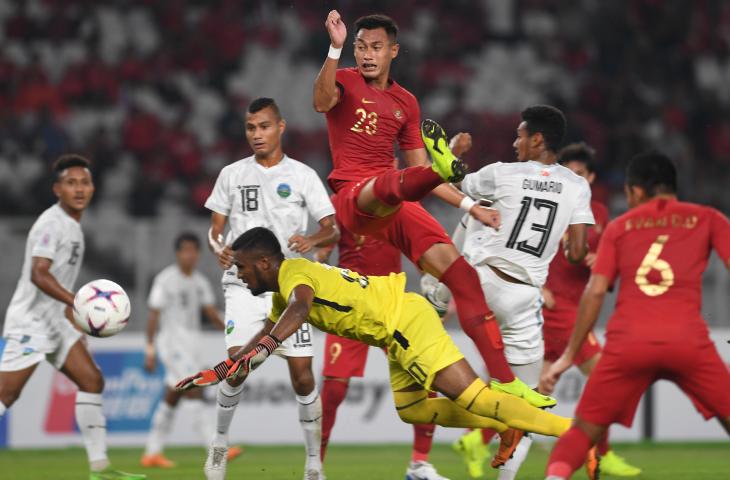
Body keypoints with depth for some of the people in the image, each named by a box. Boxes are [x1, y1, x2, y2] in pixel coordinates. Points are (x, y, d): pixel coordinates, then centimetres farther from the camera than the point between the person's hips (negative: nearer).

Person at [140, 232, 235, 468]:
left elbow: (211, 312, 6)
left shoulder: (200, 282, 12)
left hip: (191, 343, 7)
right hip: (172, 340, -7)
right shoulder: (165, 279, -8)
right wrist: (150, 349, -13)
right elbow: (154, 314, -9)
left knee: (171, 398, 9)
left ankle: (152, 453, 15)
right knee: (194, 393, -15)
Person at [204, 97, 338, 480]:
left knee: (302, 375, -5)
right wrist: (218, 248, -11)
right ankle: (219, 443, 5)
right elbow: (215, 229, 12)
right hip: (243, 285, 0)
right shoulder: (232, 175, 9)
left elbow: (332, 230, 2)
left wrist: (314, 240, -20)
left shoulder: (302, 176, 4)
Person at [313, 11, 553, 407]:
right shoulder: (345, 81, 4)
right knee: (387, 183, -41)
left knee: (461, 273, -7)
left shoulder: (406, 103, 19)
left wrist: (469, 206, 14)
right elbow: (322, 102, -22)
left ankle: (502, 377, -5)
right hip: (353, 199, -5)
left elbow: (421, 172, 22)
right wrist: (335, 48, -32)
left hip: (395, 208, 5)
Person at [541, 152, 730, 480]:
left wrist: (569, 355, 13)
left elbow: (595, 291, 10)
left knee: (584, 431, 11)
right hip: (688, 342, -1)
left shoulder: (619, 227, 17)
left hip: (627, 343, 1)